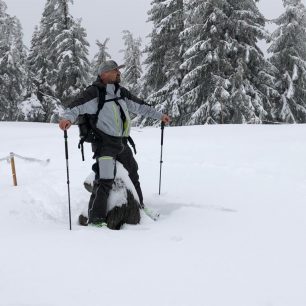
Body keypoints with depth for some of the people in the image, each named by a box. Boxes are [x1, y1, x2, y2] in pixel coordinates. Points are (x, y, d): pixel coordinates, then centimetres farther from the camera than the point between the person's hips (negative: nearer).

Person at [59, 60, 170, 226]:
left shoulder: (121, 92, 12)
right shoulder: (95, 92, -11)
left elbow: (140, 106, 23)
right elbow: (77, 106, -25)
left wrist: (159, 115, 30)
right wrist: (68, 118, -45)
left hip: (122, 143, 8)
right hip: (105, 143, -8)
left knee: (133, 174, 23)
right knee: (105, 181, -19)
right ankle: (96, 219, -13)